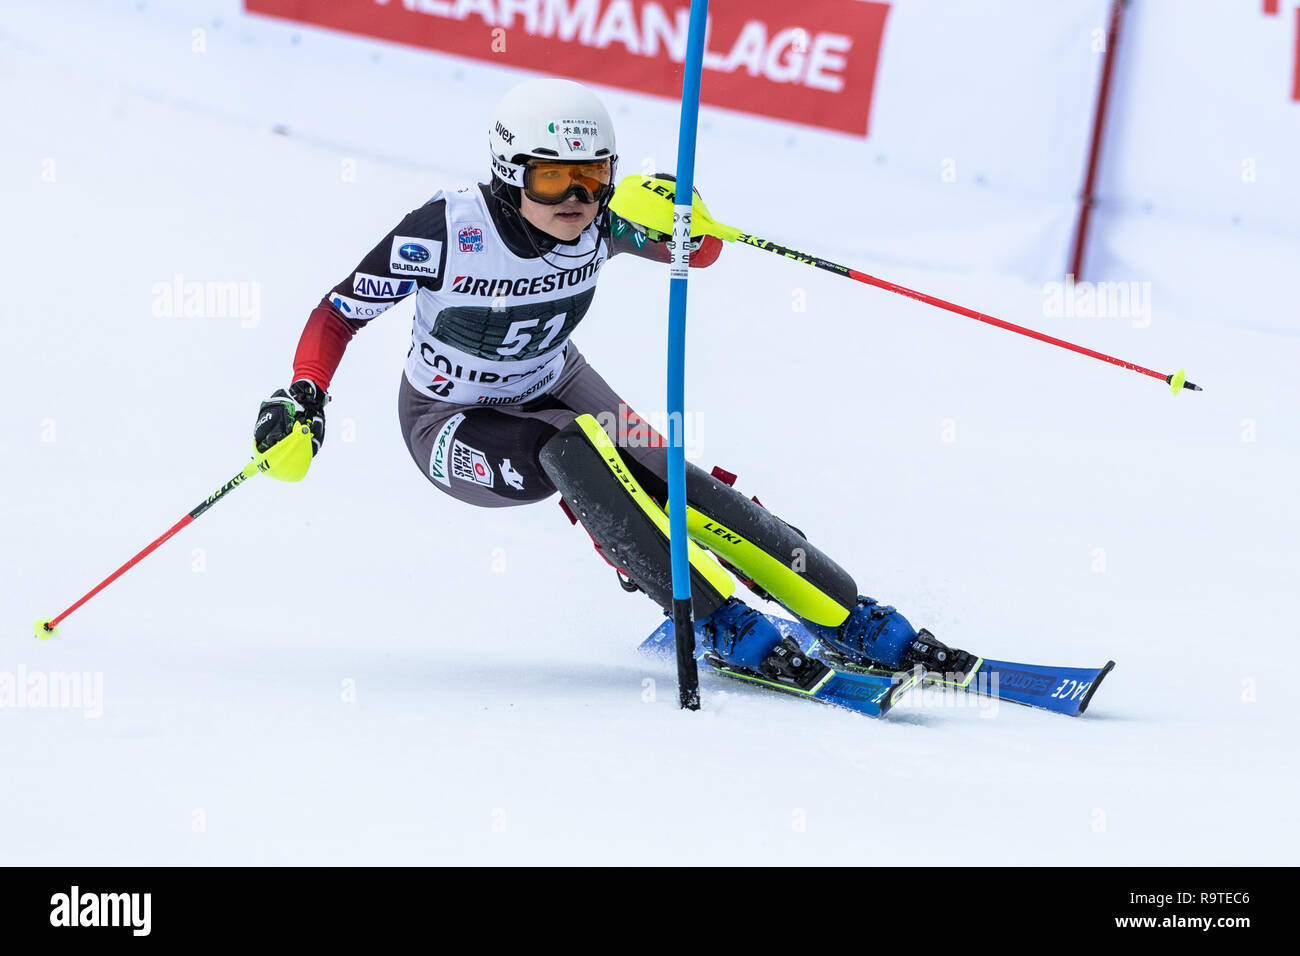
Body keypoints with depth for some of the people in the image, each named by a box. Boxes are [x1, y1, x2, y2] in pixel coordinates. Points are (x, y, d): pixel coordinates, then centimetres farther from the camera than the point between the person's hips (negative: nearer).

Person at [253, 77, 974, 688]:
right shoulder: (448, 230, -28)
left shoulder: (600, 221, -19)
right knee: (572, 453, -35)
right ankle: (722, 627, -31)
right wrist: (303, 400, -34)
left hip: (553, 386, 4)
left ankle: (864, 630, -18)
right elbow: (341, 312, -19)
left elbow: (697, 251, -16)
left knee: (670, 480, -20)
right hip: (451, 425, -4)